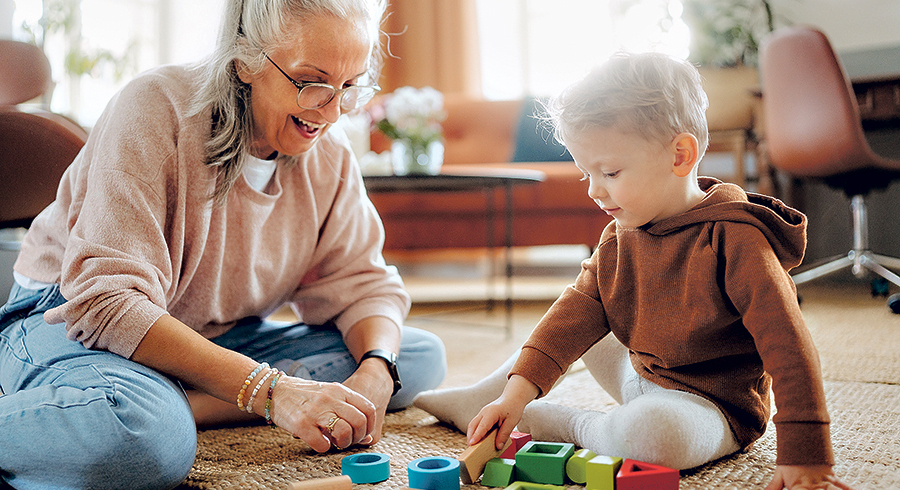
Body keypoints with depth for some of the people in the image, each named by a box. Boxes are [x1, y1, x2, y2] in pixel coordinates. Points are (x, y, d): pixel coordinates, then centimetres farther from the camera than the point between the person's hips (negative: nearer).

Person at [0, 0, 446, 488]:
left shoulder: (330, 158, -2)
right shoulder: (156, 109, -22)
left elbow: (362, 283, -1)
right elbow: (107, 301, -29)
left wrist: (374, 373, -26)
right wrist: (269, 390, -38)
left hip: (221, 338, 7)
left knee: (420, 355, -12)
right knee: (139, 435, -44)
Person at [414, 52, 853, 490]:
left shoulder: (733, 240, -24)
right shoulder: (619, 238, 0)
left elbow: (788, 347, -25)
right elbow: (577, 311, -4)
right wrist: (518, 391, -15)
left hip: (716, 406, -7)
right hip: (642, 376, 8)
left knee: (649, 432, -37)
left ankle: (560, 425, -7)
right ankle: (475, 401, 22)